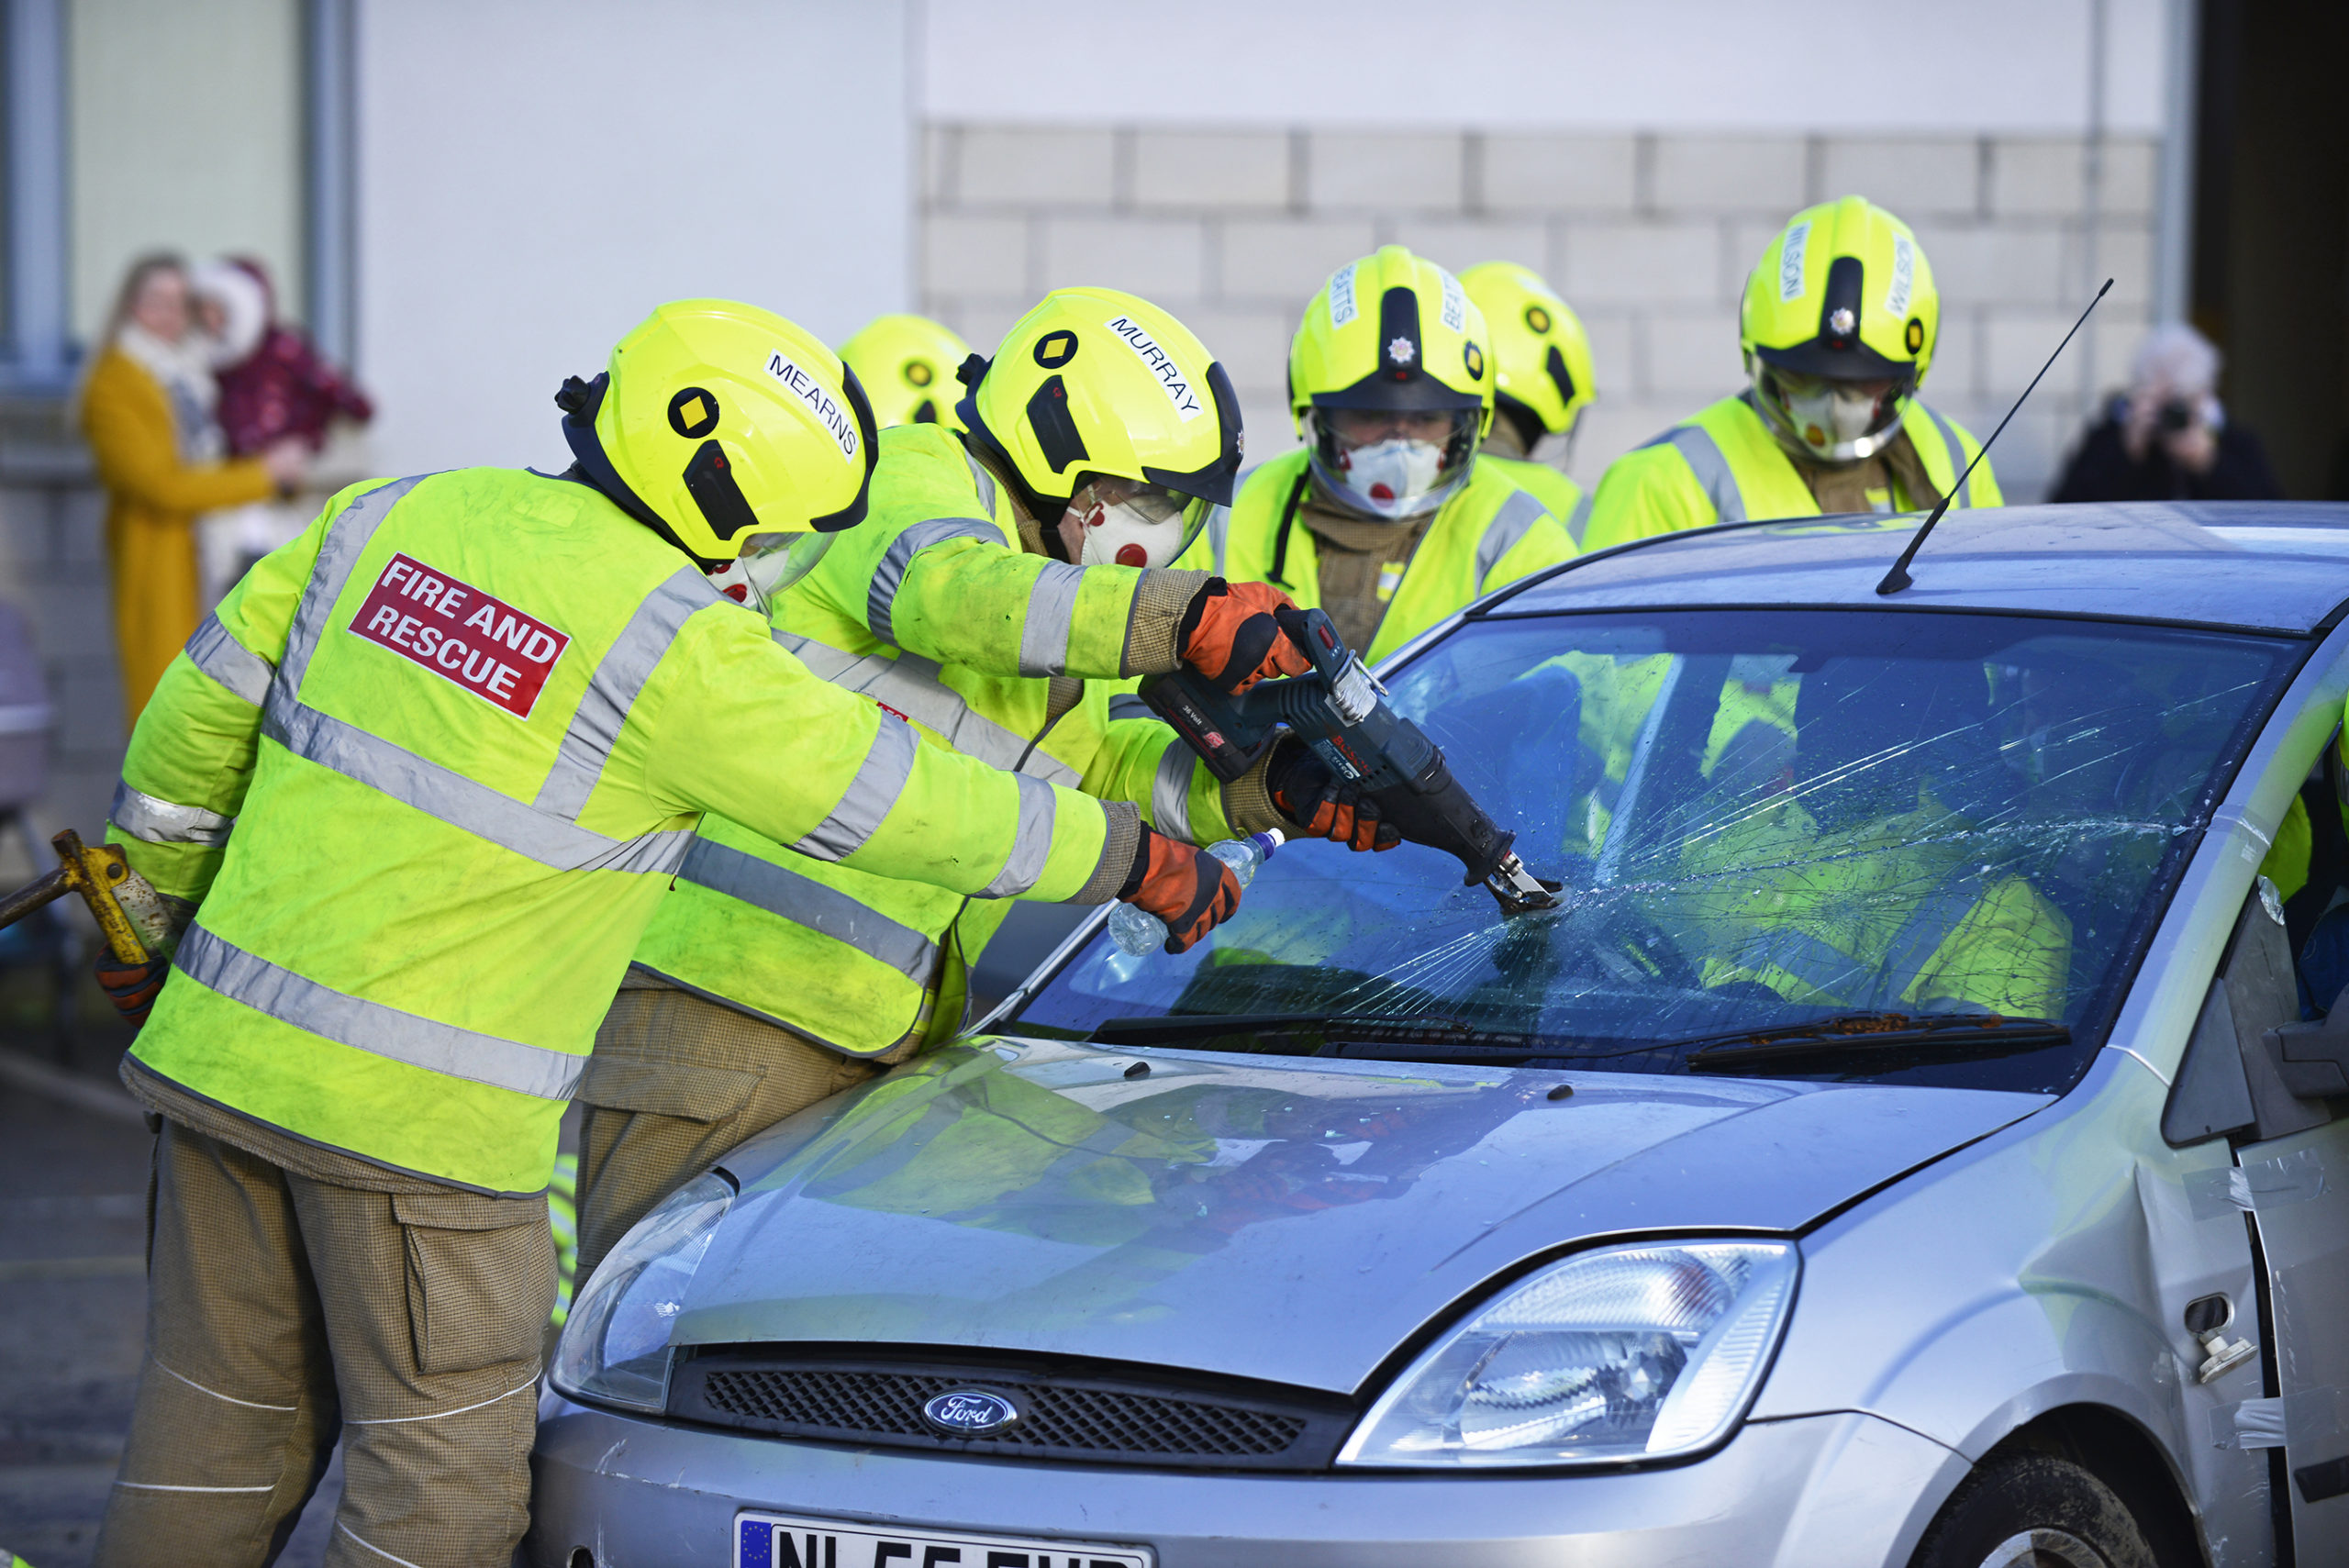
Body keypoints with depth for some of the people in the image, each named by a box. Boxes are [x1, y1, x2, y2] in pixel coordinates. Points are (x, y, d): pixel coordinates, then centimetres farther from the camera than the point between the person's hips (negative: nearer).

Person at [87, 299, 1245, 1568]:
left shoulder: (392, 517, 7)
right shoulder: (681, 649, -12)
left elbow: (196, 721, 13)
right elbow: (907, 804, -4)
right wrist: (1141, 859, 8)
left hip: (224, 1042, 7)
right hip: (423, 1114, -7)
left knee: (222, 1427, 15)